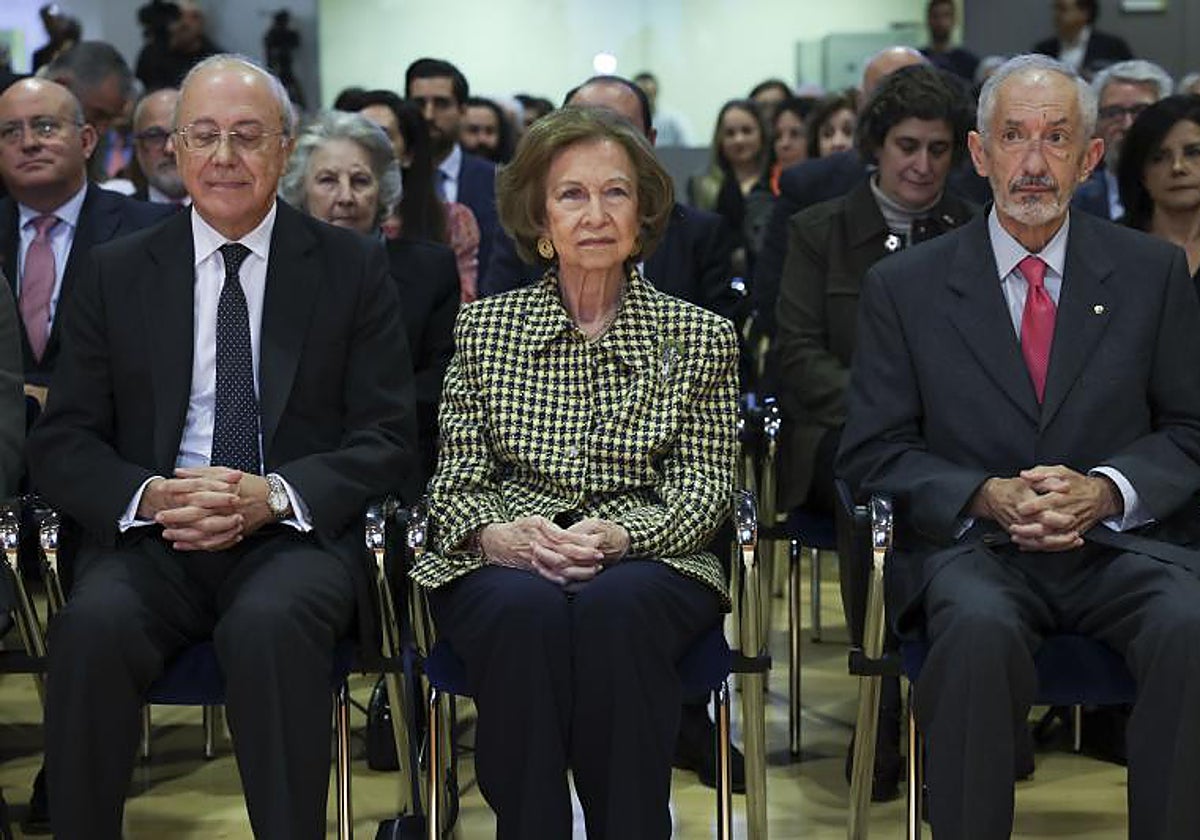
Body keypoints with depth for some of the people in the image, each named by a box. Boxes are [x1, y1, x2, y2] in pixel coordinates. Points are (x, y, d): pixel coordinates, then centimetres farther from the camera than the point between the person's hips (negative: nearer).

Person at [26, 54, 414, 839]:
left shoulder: (354, 267, 8)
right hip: (152, 540, 2)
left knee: (270, 622, -35)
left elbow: (387, 439, 3)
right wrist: (147, 497, -14)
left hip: (297, 537, -1)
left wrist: (274, 495, -15)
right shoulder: (118, 272, 12)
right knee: (94, 623, -31)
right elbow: (62, 442, 8)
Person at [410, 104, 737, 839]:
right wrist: (496, 533, -17)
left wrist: (618, 535, -18)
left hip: (647, 564, 0)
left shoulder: (701, 338, 10)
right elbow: (455, 481, 8)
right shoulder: (484, 329, 12)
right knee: (527, 610, -35)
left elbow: (703, 489, 3)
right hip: (505, 566, 0)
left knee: (615, 606, -36)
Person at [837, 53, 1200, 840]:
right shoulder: (904, 286, 7)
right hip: (972, 544, -1)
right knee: (979, 626, -35)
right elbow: (873, 451, 6)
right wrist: (986, 497, -12)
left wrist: (1107, 490, -11)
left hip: (1121, 542, 1)